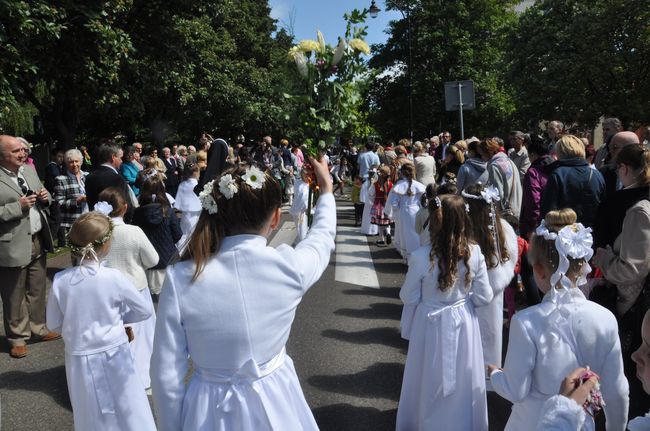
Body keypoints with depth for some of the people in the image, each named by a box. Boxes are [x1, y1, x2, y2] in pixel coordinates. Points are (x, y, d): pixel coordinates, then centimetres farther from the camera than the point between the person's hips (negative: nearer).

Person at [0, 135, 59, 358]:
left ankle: (38, 329, 35)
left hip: (38, 241, 6)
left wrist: (45, 197, -2)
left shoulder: (29, 170, 8)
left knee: (37, 290, 19)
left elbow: (42, 196, 19)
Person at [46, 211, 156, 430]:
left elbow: (53, 323, 1)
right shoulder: (114, 278, -19)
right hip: (113, 357, -3)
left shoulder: (60, 280, -12)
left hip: (79, 359, 3)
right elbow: (145, 311, -7)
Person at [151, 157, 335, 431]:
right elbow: (322, 236, 5)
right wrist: (326, 189, 22)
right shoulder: (288, 267, -19)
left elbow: (167, 375, -13)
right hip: (274, 404, 1)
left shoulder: (180, 278, -21)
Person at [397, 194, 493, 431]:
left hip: (431, 325, -2)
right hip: (463, 323, 2)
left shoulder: (420, 257, -23)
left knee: (431, 382, 19)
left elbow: (408, 297, -11)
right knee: (462, 381, 22)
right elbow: (484, 297, -6)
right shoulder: (474, 253, -16)